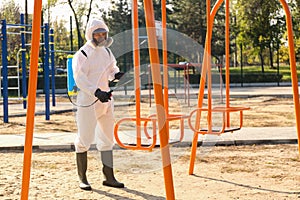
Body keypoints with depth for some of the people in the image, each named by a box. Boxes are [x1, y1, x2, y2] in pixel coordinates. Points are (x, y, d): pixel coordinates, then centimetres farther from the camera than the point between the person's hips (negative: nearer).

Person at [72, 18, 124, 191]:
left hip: (106, 100, 8)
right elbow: (80, 79, -20)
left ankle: (109, 177, 19)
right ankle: (82, 178, 9)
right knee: (85, 139, -4)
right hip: (88, 101, -8)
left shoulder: (107, 51, 12)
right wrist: (96, 92, -33)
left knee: (107, 139, 11)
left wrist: (117, 74, 2)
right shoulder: (82, 54, -11)